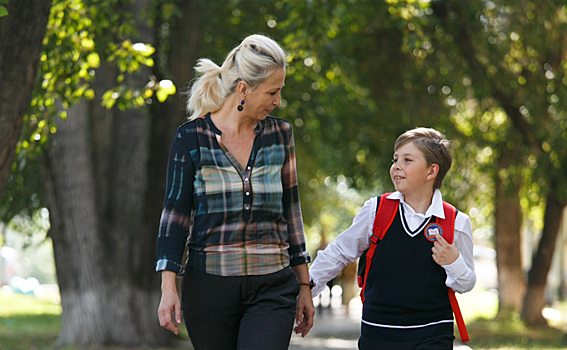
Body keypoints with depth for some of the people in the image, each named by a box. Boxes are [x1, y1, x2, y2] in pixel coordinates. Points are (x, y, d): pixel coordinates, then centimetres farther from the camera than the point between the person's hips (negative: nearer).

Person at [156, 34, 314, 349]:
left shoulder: (280, 135, 8)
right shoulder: (192, 138, -1)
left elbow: (290, 210, 14)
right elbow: (175, 213, -1)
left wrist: (304, 286, 13)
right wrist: (168, 288, -9)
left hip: (272, 288, 1)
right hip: (209, 286, -1)